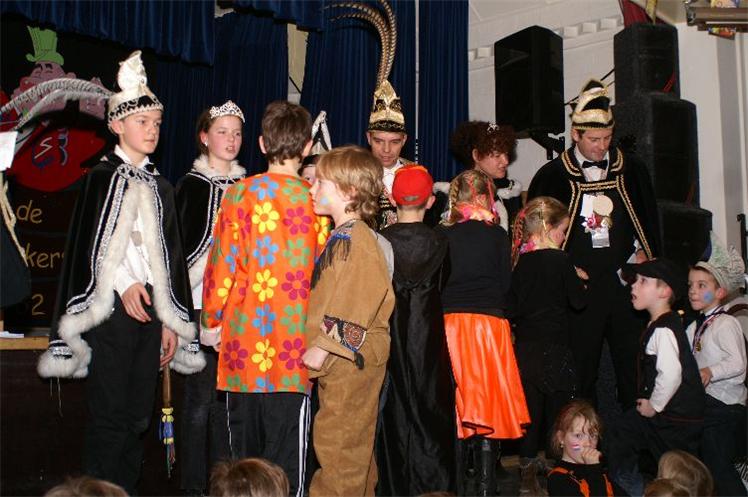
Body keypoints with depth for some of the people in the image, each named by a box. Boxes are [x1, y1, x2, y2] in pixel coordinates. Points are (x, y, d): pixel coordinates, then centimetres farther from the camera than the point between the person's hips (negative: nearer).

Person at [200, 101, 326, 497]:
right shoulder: (313, 200, -4)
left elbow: (221, 263, 0)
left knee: (244, 452, 14)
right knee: (286, 451, 4)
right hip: (293, 344, -2)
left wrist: (210, 322, 12)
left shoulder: (238, 194, -2)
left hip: (242, 341, 2)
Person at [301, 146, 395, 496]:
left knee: (337, 445, -5)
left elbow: (354, 303, -23)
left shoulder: (356, 239, -16)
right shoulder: (342, 236, 16)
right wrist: (321, 348, 15)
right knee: (354, 445, 18)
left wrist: (324, 346, -21)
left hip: (350, 360, -10)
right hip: (340, 361, 10)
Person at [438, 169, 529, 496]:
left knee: (457, 405, 10)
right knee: (490, 405, 5)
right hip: (489, 322, -2)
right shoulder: (496, 234, -2)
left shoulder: (443, 235, 1)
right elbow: (505, 282, 1)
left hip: (449, 322, 2)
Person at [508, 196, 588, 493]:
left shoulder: (519, 260, 2)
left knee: (530, 405, 12)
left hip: (524, 345, 5)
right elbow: (578, 301, -4)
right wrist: (576, 279, 14)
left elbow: (511, 305, 5)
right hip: (553, 347, -5)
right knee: (558, 406, 6)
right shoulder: (559, 260, -12)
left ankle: (528, 469, 17)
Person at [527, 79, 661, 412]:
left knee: (633, 365, 6)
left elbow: (649, 220, 17)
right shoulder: (552, 176, 0)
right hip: (578, 285, -2)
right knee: (581, 370, 2)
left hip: (627, 281, 2)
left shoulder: (630, 170, 8)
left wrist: (643, 254, 4)